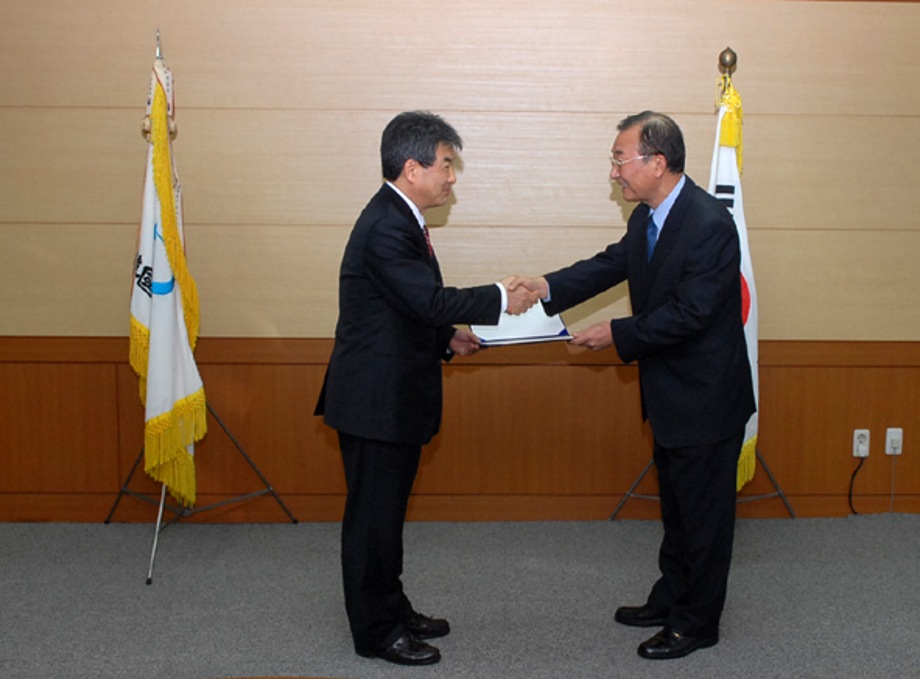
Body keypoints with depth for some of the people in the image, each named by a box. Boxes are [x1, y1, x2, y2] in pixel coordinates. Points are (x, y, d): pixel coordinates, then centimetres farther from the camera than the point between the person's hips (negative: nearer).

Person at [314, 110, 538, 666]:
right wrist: (500, 299, -17)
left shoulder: (400, 220, 12)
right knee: (373, 516, 3)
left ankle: (392, 610, 33)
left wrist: (447, 339, 6)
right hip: (375, 401, -10)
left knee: (386, 511, 20)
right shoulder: (385, 228, -21)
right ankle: (376, 631, 16)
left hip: (395, 398, 10)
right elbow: (431, 300, -26)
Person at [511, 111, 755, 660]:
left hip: (705, 395, -9)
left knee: (703, 511, 6)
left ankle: (697, 623, 21)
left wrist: (618, 335, -21)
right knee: (677, 506, 22)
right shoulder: (647, 216, 3)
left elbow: (689, 314, -27)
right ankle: (671, 599, 38)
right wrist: (548, 286, -5)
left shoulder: (710, 225, -26)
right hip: (670, 393, 9)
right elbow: (613, 263, 8)